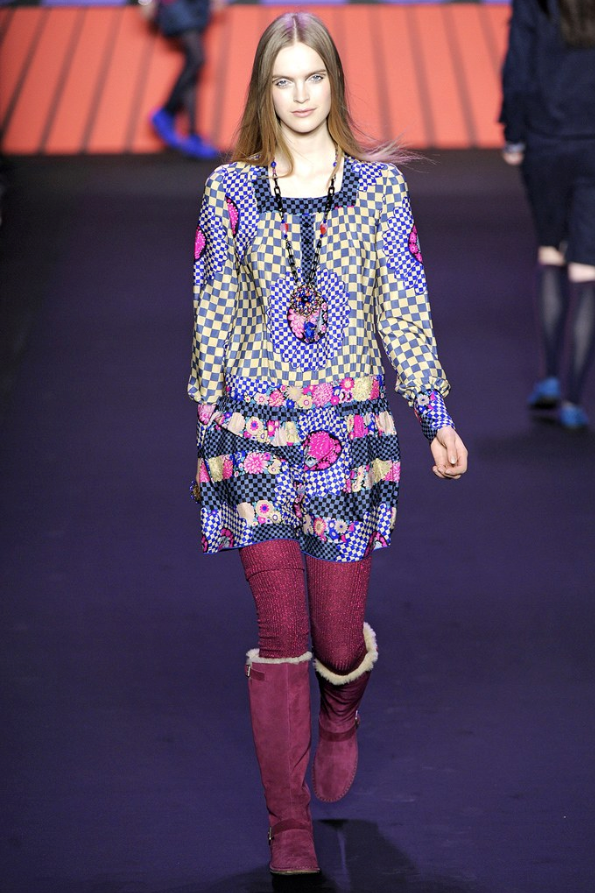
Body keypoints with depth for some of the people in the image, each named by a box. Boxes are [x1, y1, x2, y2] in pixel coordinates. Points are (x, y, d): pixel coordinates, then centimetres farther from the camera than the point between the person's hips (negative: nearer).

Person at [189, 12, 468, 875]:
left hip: (353, 425, 0)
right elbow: (215, 317, 6)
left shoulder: (379, 183, 2)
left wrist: (437, 415, 3)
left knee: (339, 632, 3)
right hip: (257, 429, 0)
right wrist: (207, 432, 7)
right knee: (280, 632, -3)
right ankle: (289, 824, 7)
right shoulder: (231, 189, 2)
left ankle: (341, 719, 41)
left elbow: (405, 309, 5)